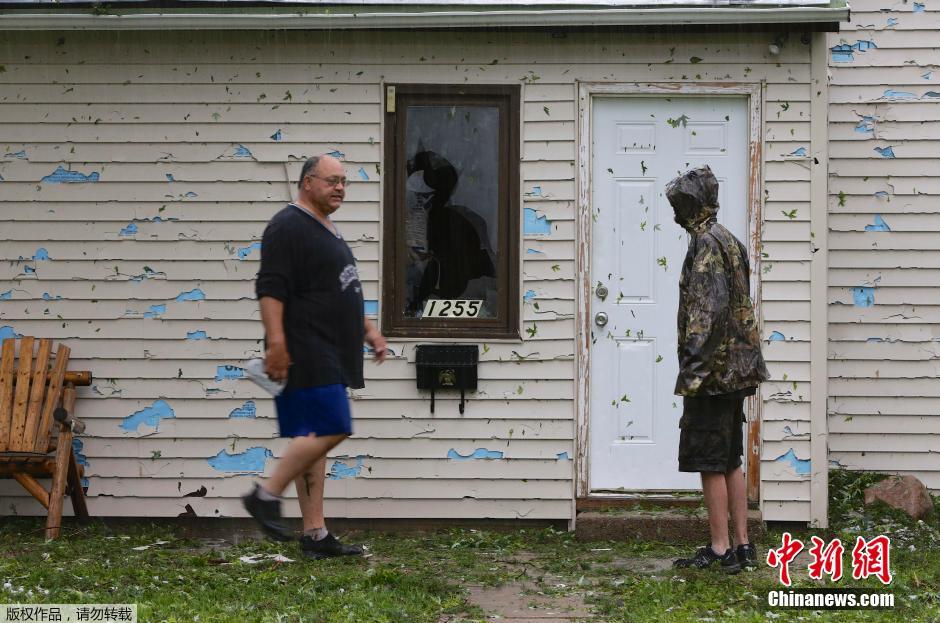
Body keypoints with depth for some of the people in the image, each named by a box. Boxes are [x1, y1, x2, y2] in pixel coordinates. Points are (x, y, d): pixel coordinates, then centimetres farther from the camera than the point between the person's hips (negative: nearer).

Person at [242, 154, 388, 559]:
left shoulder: (327, 230, 22)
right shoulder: (289, 227, -9)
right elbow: (271, 289, -18)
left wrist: (367, 329, 25)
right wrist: (276, 343, -26)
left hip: (329, 357, 10)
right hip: (307, 355, -10)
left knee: (314, 438, 7)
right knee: (328, 430, -16)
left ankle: (315, 536, 7)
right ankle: (266, 496, -6)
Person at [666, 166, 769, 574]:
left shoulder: (706, 245, -14)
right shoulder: (729, 242, 16)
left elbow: (707, 311, -22)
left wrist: (692, 369, -23)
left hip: (712, 370, -10)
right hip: (735, 371, 10)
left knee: (710, 463, -4)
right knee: (731, 462, 13)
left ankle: (719, 550, 0)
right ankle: (743, 545, 17)